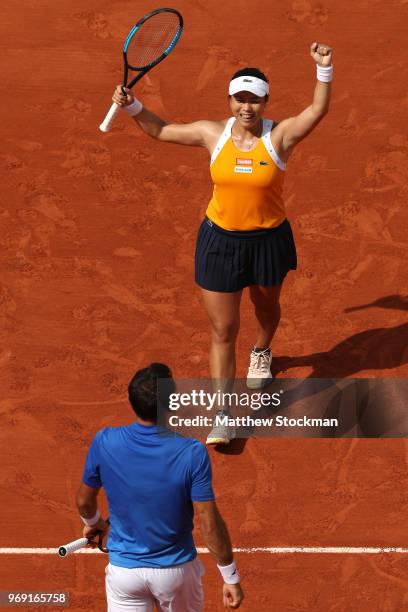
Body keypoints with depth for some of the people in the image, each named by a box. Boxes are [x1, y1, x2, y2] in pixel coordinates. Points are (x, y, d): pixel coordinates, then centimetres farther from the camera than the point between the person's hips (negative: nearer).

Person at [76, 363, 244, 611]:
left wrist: (93, 522, 26)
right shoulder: (192, 453, -21)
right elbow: (210, 525, -17)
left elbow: (84, 500, 2)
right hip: (176, 570, -1)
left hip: (123, 570, 1)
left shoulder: (105, 443, -14)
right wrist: (232, 578, -5)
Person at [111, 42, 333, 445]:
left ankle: (261, 352, 64)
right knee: (222, 331, 0)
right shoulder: (213, 134, -7)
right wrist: (133, 107, -9)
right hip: (220, 241, 0)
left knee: (266, 307, 28)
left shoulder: (280, 136, -14)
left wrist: (324, 70, -41)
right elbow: (161, 130, 5)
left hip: (268, 240, 0)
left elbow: (318, 110, -28)